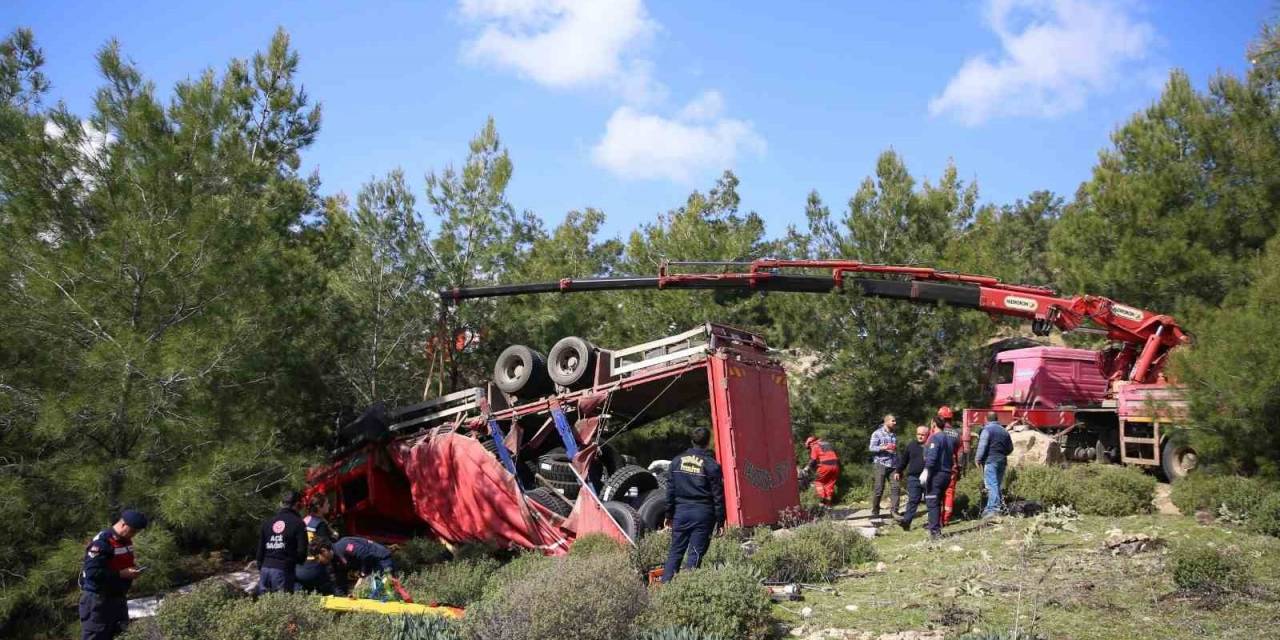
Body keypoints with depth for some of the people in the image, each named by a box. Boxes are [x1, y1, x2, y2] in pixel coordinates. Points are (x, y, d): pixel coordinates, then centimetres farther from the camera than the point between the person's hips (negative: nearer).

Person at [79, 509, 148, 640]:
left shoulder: (126, 541, 8)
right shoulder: (101, 542, -20)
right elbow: (92, 572, -28)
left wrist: (133, 568, 2)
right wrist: (122, 574, -25)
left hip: (118, 598, 9)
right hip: (98, 600, -9)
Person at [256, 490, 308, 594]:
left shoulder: (267, 522, 11)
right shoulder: (298, 523, -4)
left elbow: (260, 549, 14)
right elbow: (302, 551, -6)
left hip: (265, 569, 5)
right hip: (283, 570, -5)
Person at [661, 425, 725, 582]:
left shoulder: (677, 461, 5)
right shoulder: (711, 465, -6)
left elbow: (670, 490, 8)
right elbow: (718, 495, -5)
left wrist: (669, 515, 15)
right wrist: (720, 520, 1)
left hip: (681, 511, 3)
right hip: (703, 513, -3)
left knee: (675, 551, 11)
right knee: (695, 553, 1)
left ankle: (665, 583, 8)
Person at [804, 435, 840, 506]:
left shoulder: (815, 446, 7)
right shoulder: (827, 443, 27)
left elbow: (813, 460, 1)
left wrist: (810, 469, 15)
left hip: (826, 465, -6)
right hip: (835, 465, 6)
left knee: (818, 482, 8)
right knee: (830, 483, 14)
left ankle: (823, 499, -4)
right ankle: (828, 502, 14)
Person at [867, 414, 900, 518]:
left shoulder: (894, 435, 19)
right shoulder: (877, 433, 1)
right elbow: (871, 448, -6)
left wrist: (898, 468, 20)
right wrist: (884, 448, -21)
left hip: (893, 465, 5)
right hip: (880, 464, -5)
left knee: (895, 487, -8)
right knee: (878, 489, -3)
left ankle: (894, 510, -7)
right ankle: (875, 512, 7)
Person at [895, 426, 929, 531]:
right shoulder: (911, 445, 8)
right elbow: (903, 459, 16)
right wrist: (899, 471, 17)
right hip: (914, 477, 1)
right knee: (913, 500, -4)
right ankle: (906, 521, -10)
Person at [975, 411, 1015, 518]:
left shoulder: (987, 430, -6)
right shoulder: (1004, 431, 16)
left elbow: (982, 446, -15)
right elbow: (1010, 448, 20)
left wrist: (978, 459, -11)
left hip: (990, 460, -7)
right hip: (1002, 461, 7)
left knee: (991, 485, -11)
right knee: (997, 484, 12)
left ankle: (993, 509, -17)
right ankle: (990, 507, 15)